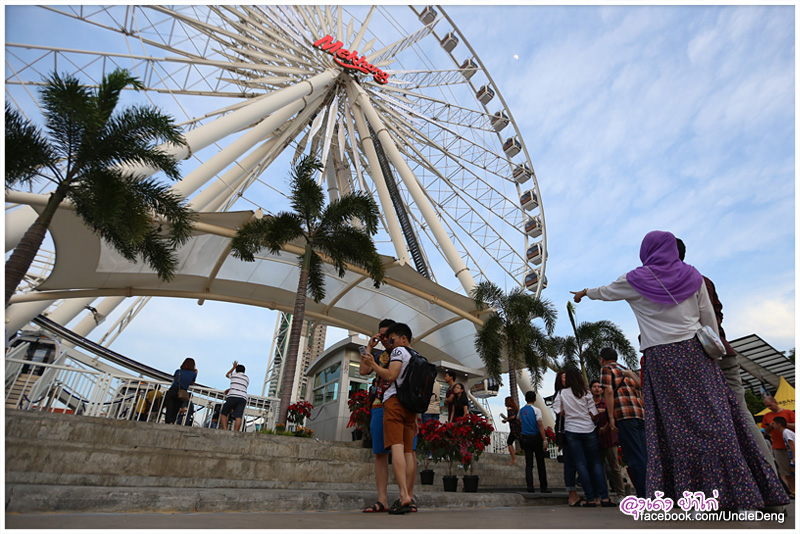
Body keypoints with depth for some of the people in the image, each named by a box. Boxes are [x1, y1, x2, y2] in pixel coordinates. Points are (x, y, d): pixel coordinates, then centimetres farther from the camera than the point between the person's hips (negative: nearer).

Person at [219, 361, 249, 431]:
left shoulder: (234, 374, 16)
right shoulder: (247, 378, 25)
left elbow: (227, 375, 41)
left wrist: (234, 367, 52)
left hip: (233, 397, -2)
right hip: (243, 398, 2)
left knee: (223, 413, 11)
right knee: (238, 417, -10)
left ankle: (225, 430, -6)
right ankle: (235, 432, -28)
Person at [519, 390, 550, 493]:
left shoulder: (521, 411, 9)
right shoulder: (536, 410, -7)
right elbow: (540, 425, -14)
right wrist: (544, 439, -13)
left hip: (525, 438, 4)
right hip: (536, 437, -3)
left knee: (529, 463, 3)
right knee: (540, 463, 6)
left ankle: (529, 486, -5)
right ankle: (543, 487, 11)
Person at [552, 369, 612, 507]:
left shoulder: (562, 393, 1)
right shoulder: (586, 393, -3)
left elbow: (558, 411, -1)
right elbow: (593, 415, -4)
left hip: (571, 431, 0)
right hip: (588, 430, 0)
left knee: (581, 464, 2)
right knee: (596, 463, 9)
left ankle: (591, 499, 0)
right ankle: (604, 497, 3)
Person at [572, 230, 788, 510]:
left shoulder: (636, 280, -1)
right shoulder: (692, 275, 7)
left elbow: (605, 292, 15)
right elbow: (709, 317, 9)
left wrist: (584, 293, 34)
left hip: (661, 358, -3)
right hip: (695, 351, 3)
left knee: (676, 425, 0)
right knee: (714, 417, 4)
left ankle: (687, 490, 6)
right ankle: (744, 492, 9)